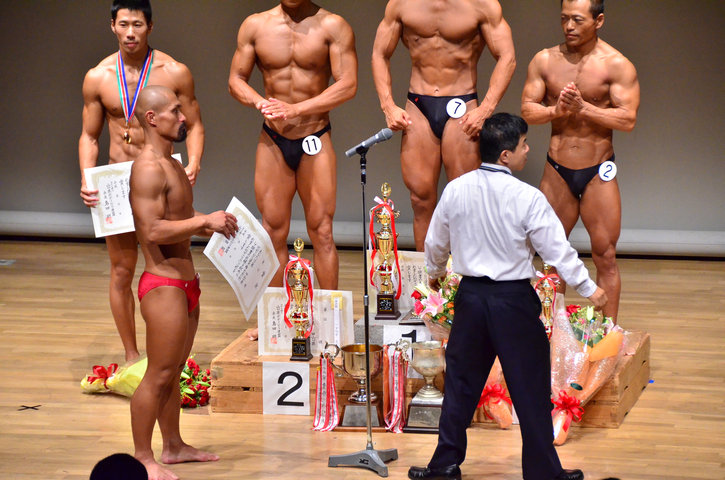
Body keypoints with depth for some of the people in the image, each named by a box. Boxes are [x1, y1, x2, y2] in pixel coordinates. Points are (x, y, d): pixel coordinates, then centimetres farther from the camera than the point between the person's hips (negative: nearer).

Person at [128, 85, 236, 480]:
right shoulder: (148, 169, -17)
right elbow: (153, 230, -25)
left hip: (185, 283, 10)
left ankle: (174, 446, 28)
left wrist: (210, 227, 11)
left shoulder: (172, 165, 16)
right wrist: (205, 220, -21)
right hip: (163, 285, -10)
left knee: (174, 371, 18)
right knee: (159, 374, -6)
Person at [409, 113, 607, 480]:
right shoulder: (527, 198, -16)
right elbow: (558, 250, -11)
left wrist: (435, 272, 33)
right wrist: (589, 290, 1)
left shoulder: (455, 190, -2)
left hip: (471, 297, 4)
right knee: (530, 388, 5)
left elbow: (435, 242, 12)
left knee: (461, 381, 16)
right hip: (513, 299, -4)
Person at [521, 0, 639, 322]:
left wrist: (583, 108, -24)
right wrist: (556, 110, -20)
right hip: (557, 170, 3)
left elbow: (628, 119, -15)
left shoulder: (617, 66, -7)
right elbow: (527, 110, 0)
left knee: (605, 256, -2)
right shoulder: (545, 61, 2)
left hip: (597, 172, -3)